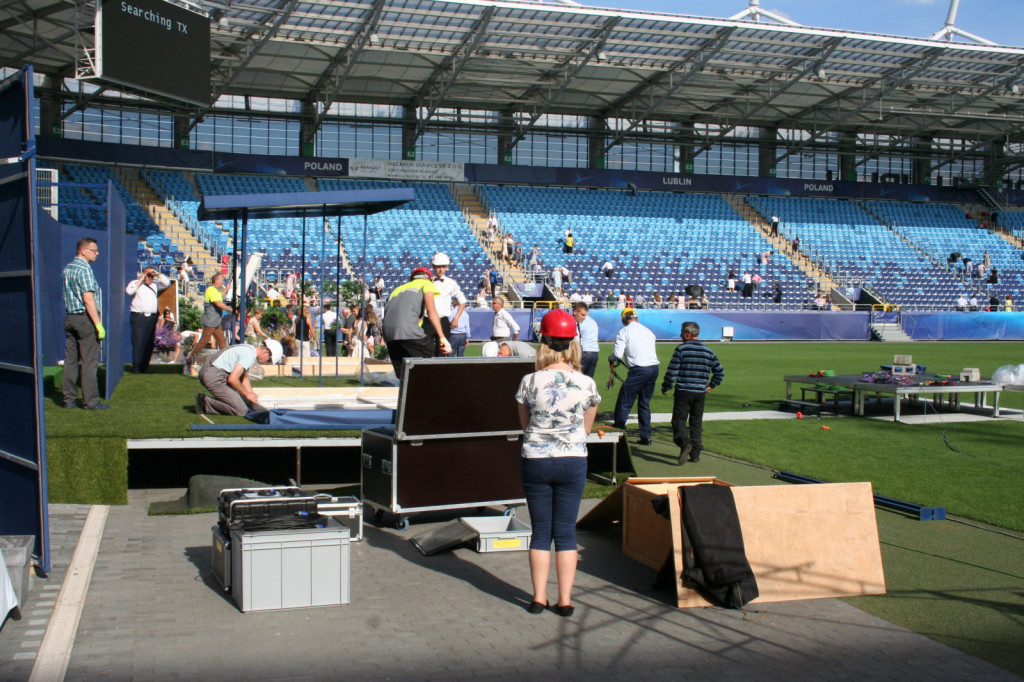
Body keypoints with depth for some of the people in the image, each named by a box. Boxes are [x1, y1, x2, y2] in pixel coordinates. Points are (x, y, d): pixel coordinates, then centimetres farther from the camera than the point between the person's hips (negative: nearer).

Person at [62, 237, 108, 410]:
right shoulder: (84, 269, -13)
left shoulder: (67, 268, 13)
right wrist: (99, 324, -18)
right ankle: (91, 401, -2)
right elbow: (88, 300, -18)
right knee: (89, 361, -4)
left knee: (70, 360, 10)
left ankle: (69, 399, 13)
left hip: (69, 317, 8)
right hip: (85, 318, -8)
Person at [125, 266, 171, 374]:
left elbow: (167, 283, 16)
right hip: (138, 317, -5)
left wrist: (158, 274, 6)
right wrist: (141, 279, -8)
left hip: (152, 317, 5)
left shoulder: (155, 284, 17)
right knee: (138, 342, -10)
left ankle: (144, 366, 11)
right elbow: (129, 291, -14)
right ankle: (136, 366, -8)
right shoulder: (136, 283, 4)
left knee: (149, 343, 4)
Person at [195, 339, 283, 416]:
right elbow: (232, 379, -21)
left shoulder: (249, 350, 16)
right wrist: (247, 394, -7)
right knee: (241, 411, -13)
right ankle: (205, 403, -11)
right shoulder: (250, 355, -15)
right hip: (214, 377, -11)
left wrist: (252, 396, 23)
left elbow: (244, 378, 27)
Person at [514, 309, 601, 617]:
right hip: (573, 462, 0)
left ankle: (539, 598, 15)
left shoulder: (529, 382, -8)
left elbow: (525, 424, 5)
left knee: (541, 531, 11)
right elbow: (586, 427, 6)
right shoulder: (587, 384, -7)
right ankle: (565, 600, 12)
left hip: (535, 461, 0)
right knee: (566, 532, 9)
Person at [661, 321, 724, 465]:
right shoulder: (708, 351, 9)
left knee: (679, 420, -2)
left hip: (683, 392, -4)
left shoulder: (681, 349, -7)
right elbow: (720, 372, 13)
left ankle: (685, 443, -25)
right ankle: (695, 453, 12)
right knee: (696, 422, 11)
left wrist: (665, 387, 3)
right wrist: (711, 386, 22)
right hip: (700, 392, 5)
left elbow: (672, 371, -9)